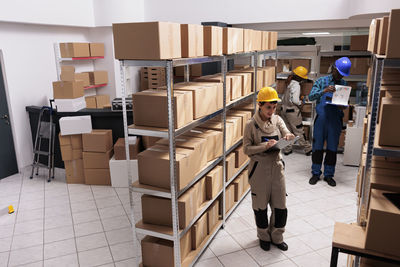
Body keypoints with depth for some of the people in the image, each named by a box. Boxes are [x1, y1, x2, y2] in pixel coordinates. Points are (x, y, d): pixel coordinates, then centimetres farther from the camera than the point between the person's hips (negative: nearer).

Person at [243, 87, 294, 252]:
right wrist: (265, 146, -25)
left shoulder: (277, 120, 2)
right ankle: (264, 237, 34)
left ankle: (277, 237, 32)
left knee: (280, 205, 10)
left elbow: (288, 135, -7)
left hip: (276, 166, 4)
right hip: (259, 169, -3)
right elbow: (247, 149, -12)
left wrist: (289, 138, -31)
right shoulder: (251, 125, -10)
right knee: (261, 205, 11)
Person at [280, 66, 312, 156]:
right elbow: (294, 100, -24)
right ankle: (307, 149, 17)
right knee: (298, 131, 4)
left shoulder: (289, 83, 5)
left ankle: (287, 149, 19)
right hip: (292, 110, -7)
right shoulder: (296, 85, -17)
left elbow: (284, 98, 9)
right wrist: (300, 103, -5)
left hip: (284, 109, 7)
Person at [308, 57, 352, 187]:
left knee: (332, 148, 7)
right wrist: (324, 91, -22)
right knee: (318, 147, 4)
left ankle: (329, 175, 19)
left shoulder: (344, 84, 10)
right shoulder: (321, 81, 3)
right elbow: (311, 96, -7)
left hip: (336, 120, 2)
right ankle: (316, 173, 17)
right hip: (321, 119, -2)